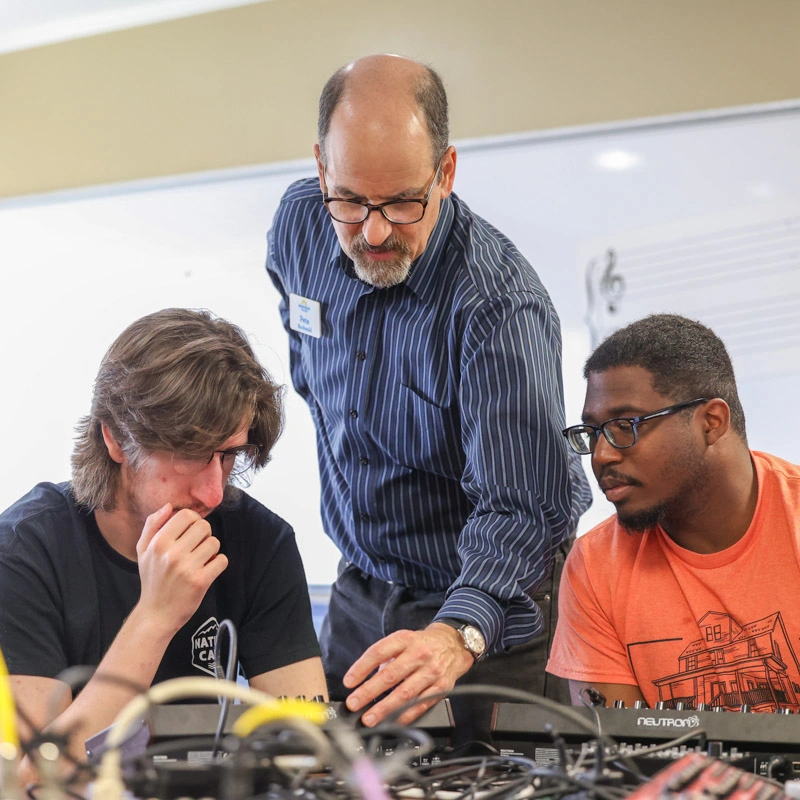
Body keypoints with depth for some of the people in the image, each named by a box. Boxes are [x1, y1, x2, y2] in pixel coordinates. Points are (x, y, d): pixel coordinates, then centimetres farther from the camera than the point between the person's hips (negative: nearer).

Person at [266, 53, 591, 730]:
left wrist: (456, 636, -53)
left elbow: (519, 510, -39)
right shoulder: (299, 225, -10)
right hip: (360, 592, 6)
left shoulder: (500, 303, -31)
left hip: (489, 605, -5)